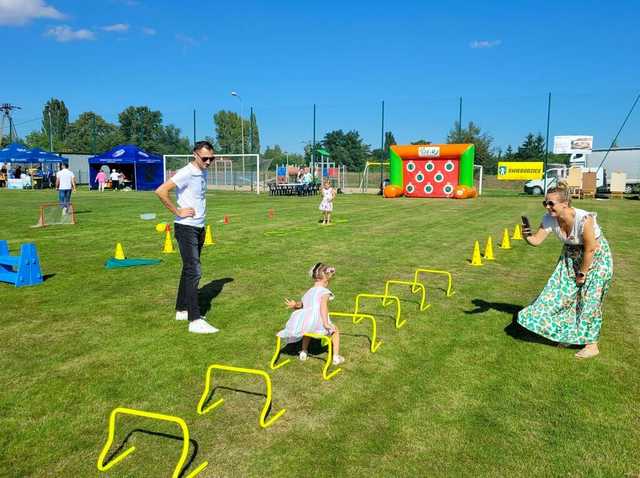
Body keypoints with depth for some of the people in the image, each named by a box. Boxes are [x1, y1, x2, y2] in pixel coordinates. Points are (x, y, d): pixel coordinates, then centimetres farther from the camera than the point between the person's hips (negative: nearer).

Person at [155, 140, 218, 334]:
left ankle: (182, 310, 27)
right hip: (186, 228, -9)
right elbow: (160, 191, -26)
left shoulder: (203, 173, 10)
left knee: (189, 270, 15)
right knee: (194, 272, -12)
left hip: (199, 227, 9)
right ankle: (195, 321, -11)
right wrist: (178, 212, -19)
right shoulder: (186, 173, -17)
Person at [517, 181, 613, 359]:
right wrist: (526, 235, -36)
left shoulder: (584, 219, -35)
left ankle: (592, 345, 13)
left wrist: (582, 274, -17)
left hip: (596, 257, -6)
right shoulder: (550, 219, -18)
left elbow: (590, 250, -26)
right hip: (571, 256, 6)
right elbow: (536, 240, -13)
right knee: (562, 292, 9)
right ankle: (569, 333, 29)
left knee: (589, 298, -2)